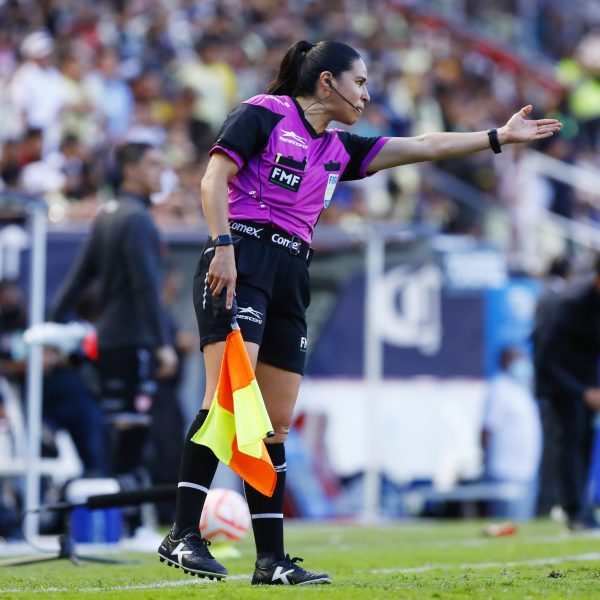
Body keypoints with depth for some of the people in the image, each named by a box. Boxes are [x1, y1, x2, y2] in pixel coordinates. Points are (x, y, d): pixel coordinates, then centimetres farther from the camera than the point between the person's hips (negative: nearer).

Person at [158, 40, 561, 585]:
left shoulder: (339, 150, 22)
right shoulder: (264, 115, 1)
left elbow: (423, 146, 25)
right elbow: (214, 179, -7)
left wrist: (500, 136, 24)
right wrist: (223, 246, -19)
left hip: (291, 275, 8)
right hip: (241, 260, -8)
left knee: (276, 423, 4)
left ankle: (271, 559, 5)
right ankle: (184, 535, -25)